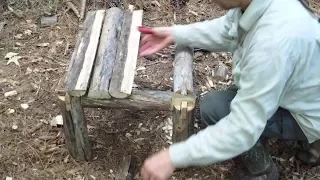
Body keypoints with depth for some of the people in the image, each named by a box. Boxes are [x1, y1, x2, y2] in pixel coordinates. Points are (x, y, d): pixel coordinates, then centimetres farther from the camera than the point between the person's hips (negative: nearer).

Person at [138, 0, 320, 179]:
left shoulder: (274, 40, -41)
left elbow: (243, 129, -36)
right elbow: (225, 30, 7)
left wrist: (173, 157, -32)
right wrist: (174, 34, 1)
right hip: (296, 89, 8)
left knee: (214, 108, -21)